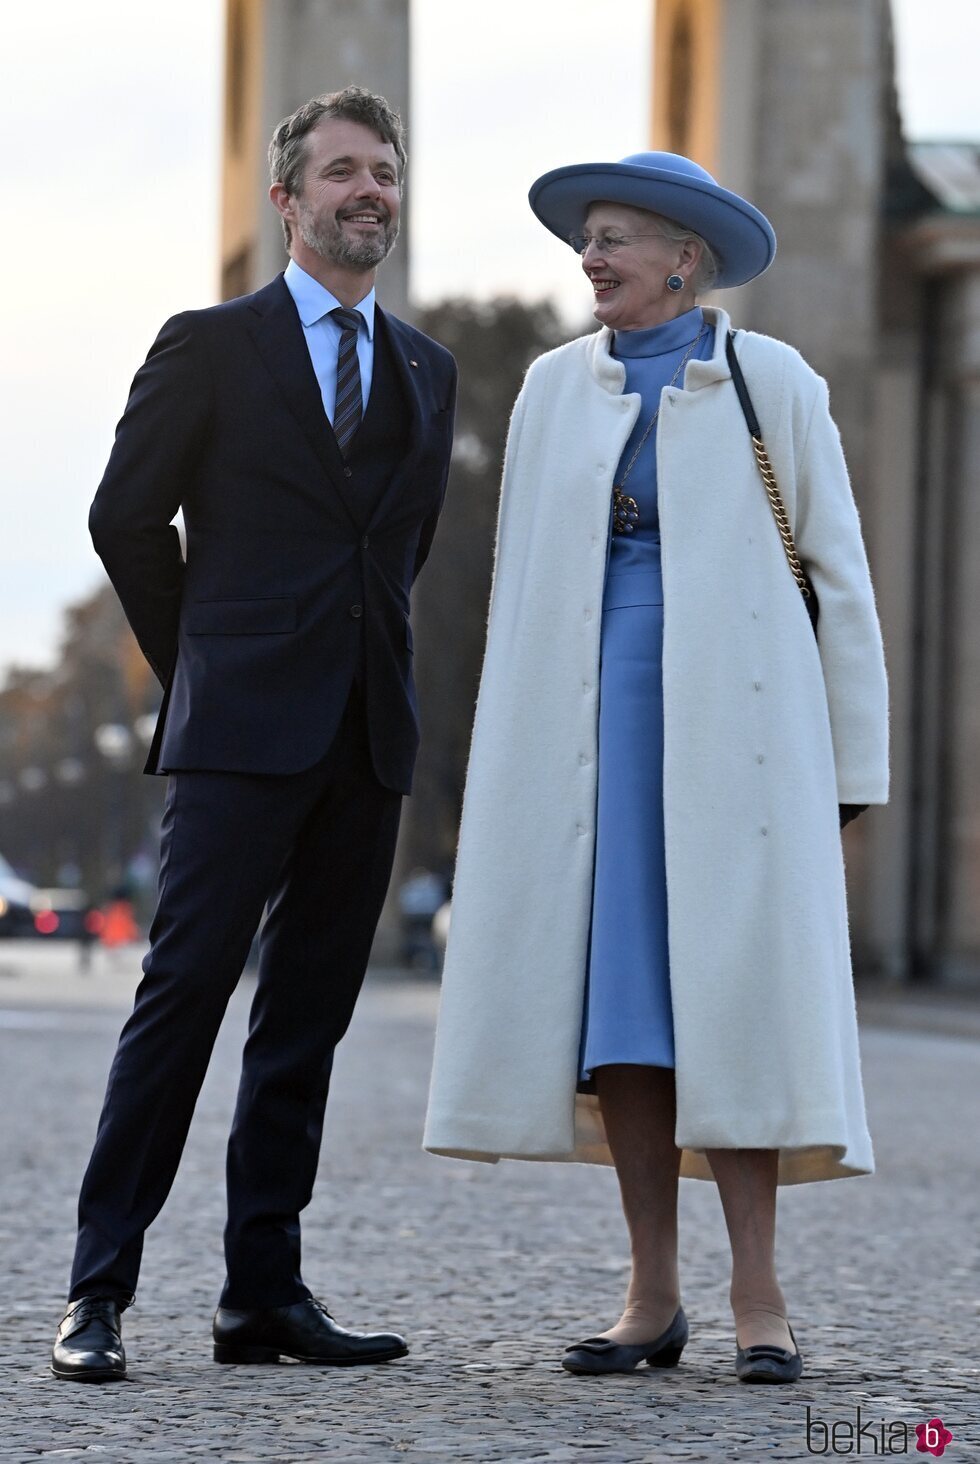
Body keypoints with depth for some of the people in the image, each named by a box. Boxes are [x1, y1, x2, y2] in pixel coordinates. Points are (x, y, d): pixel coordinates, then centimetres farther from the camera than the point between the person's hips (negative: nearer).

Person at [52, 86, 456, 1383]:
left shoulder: (426, 372, 15)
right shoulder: (211, 346, 1)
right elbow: (127, 518, 3)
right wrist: (203, 666, 8)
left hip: (370, 738, 5)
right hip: (245, 734, -5)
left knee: (309, 1019, 5)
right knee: (184, 991, -9)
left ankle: (264, 1295, 9)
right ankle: (101, 1290, -7)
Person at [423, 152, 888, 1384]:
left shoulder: (771, 383, 2)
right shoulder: (555, 389, 11)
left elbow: (836, 571, 3)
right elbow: (521, 582, 14)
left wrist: (850, 763, -1)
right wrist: (509, 758, 10)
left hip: (732, 711, -3)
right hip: (598, 717, 3)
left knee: (731, 990, -8)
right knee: (617, 996, 0)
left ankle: (756, 1297, -3)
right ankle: (653, 1298, 5)